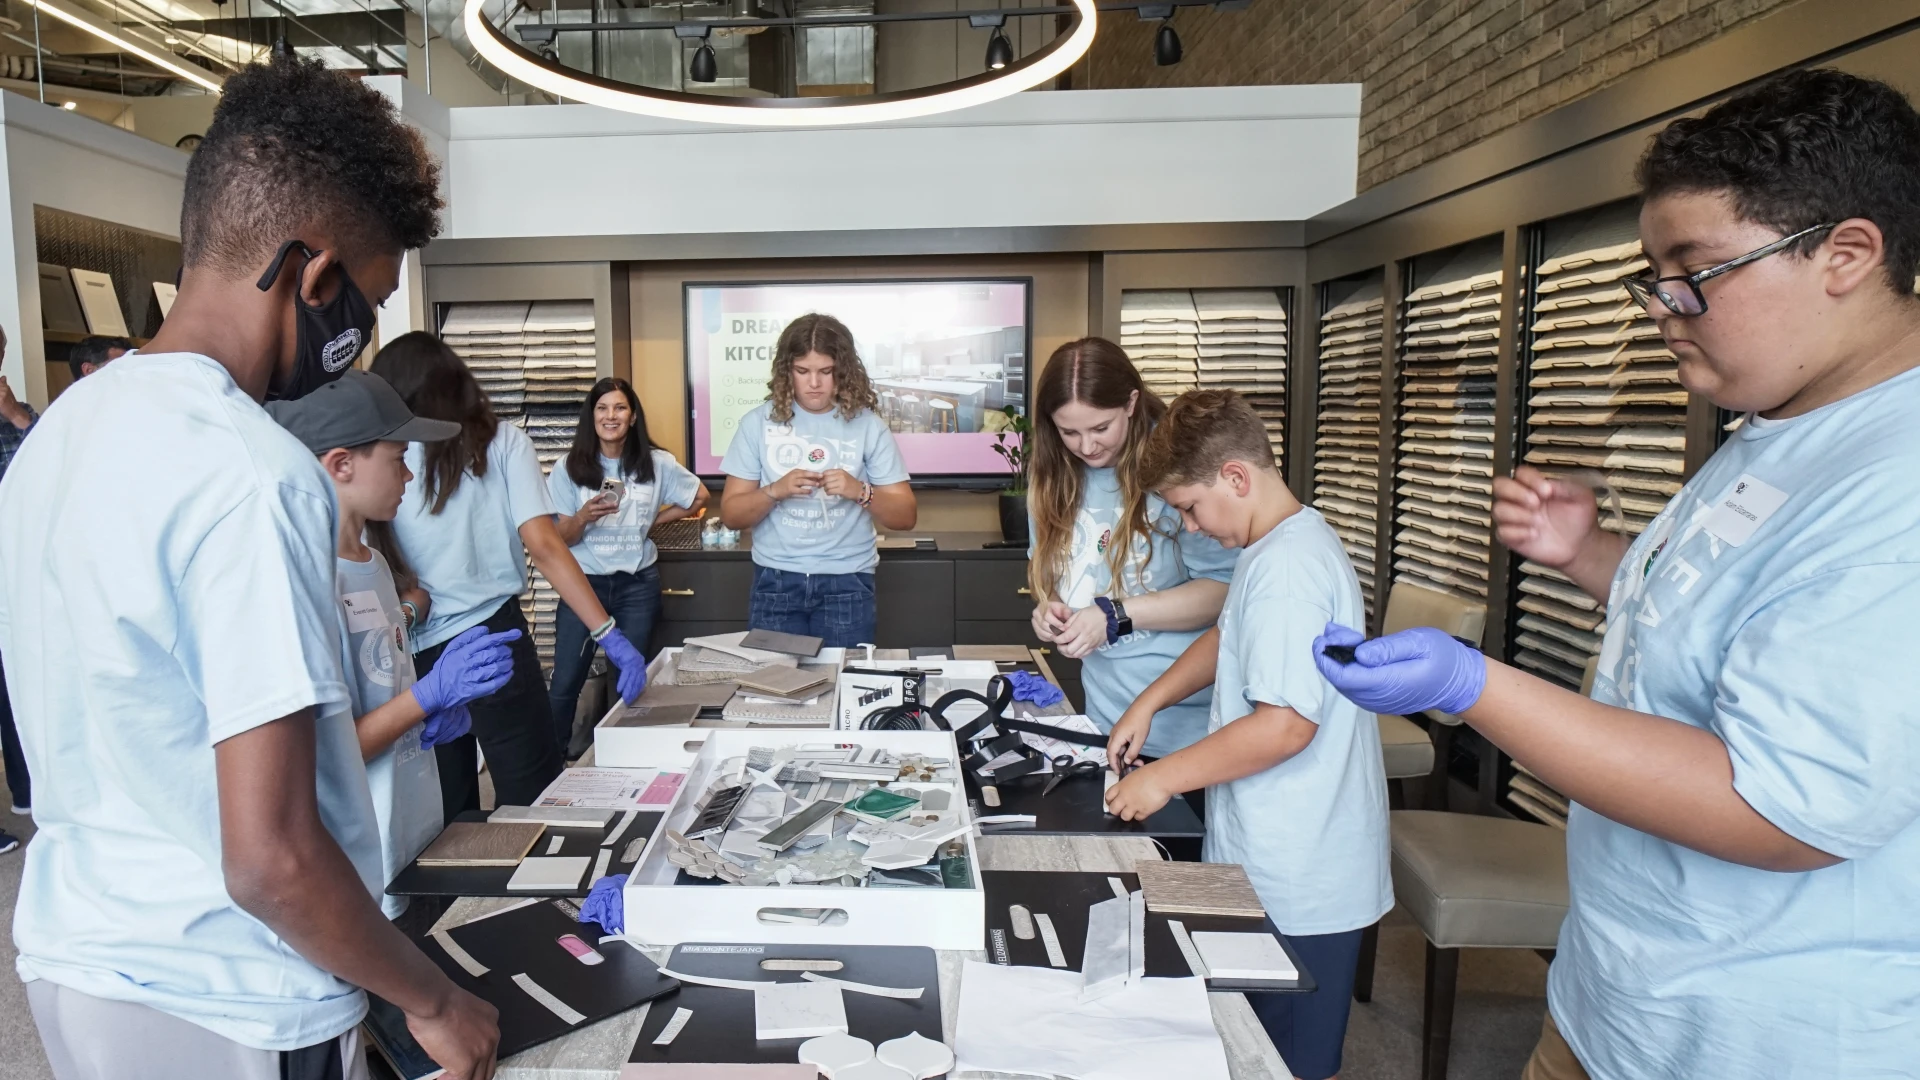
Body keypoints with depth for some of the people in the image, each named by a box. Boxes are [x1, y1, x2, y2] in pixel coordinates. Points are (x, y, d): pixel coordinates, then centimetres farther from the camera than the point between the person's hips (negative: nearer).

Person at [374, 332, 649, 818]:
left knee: (446, 819, 15)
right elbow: (543, 546, -10)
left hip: (417, 652, 2)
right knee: (534, 804, 6)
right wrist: (609, 635, -12)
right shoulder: (503, 442, -1)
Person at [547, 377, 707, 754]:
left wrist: (653, 519, 5)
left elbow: (699, 498, 12)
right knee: (565, 681, 0)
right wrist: (584, 516, -23)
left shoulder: (656, 463, -2)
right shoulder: (571, 467, -3)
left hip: (637, 585, 1)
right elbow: (562, 538, -2)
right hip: (584, 582, 0)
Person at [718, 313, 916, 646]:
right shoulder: (759, 422, 0)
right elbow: (731, 514, 0)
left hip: (847, 583, 0)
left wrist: (860, 492, -19)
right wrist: (775, 491, -18)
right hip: (776, 582, 1)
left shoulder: (867, 425, -2)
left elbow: (905, 516, -1)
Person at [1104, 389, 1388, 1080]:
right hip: (1283, 862, 10)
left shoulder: (1287, 568, -23)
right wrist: (1149, 703, 15)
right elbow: (1229, 639, 24)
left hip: (1295, 884, -10)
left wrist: (1164, 778, -19)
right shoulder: (1282, 544, 10)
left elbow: (1285, 724, -29)